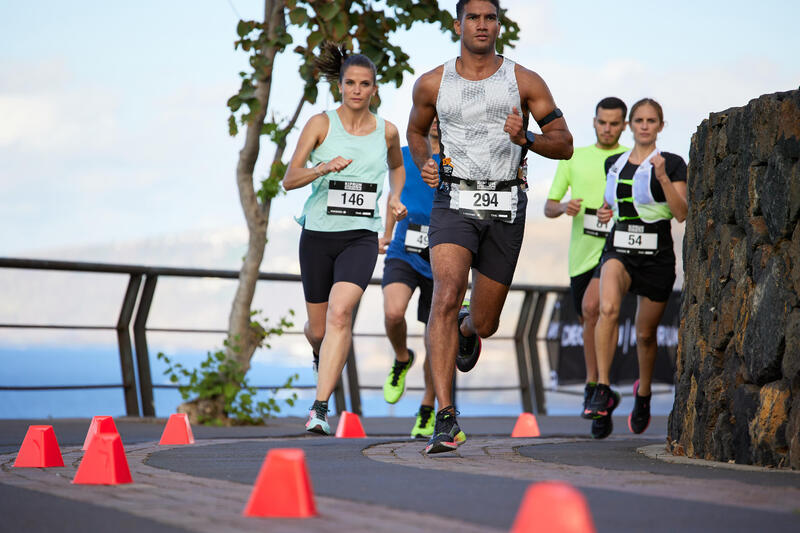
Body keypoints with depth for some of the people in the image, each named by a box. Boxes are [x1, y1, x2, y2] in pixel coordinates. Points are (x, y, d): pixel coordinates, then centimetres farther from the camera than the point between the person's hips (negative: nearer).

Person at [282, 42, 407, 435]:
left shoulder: (387, 132, 5)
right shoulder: (321, 124, -2)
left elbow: (397, 166, 27)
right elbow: (289, 180, -6)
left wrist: (395, 197, 8)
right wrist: (324, 167, -24)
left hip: (361, 236, 0)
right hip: (318, 235, 0)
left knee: (339, 313, -23)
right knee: (318, 330, 10)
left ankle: (320, 409, -25)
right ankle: (320, 351, 51)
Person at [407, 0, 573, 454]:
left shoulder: (524, 82, 2)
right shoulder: (433, 84, 5)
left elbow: (564, 145, 2)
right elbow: (416, 131, 24)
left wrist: (525, 139, -18)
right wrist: (424, 165, 3)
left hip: (506, 209, 1)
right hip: (454, 205, -1)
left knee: (484, 323, 9)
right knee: (447, 296, -24)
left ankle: (467, 328, 51)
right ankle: (447, 420, -26)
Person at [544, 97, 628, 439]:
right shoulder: (574, 158, 12)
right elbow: (548, 207, 14)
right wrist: (564, 208, -9)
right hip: (581, 253, 4)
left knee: (592, 307, -27)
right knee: (588, 323, 9)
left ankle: (593, 386, -15)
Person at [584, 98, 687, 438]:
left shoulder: (672, 164, -1)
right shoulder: (614, 163, 11)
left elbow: (682, 214, -10)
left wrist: (663, 178, -21)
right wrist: (607, 212, 6)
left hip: (657, 254, -1)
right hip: (618, 249, 1)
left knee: (646, 333, 8)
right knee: (608, 307, -29)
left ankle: (643, 392, 37)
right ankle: (603, 390, -29)